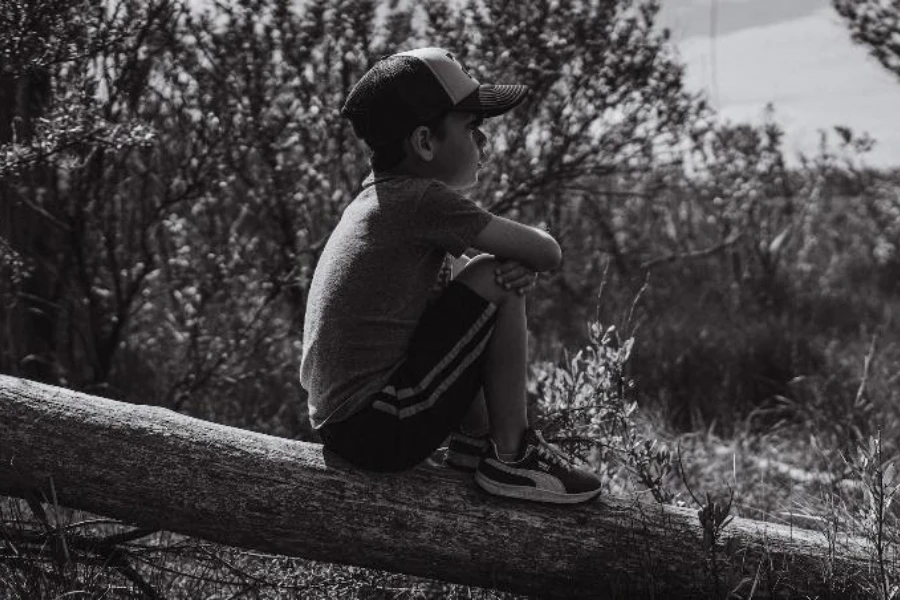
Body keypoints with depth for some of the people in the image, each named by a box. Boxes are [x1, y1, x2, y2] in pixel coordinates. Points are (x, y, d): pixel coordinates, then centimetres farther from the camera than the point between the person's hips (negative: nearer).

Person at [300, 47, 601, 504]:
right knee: (496, 285, -11)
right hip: (381, 434, -10)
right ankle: (511, 458, -1)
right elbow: (548, 253, -15)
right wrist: (522, 251, 9)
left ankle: (473, 441, 19)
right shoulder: (423, 200, -16)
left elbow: (453, 285, 15)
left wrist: (518, 267, -7)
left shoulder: (377, 197, 11)